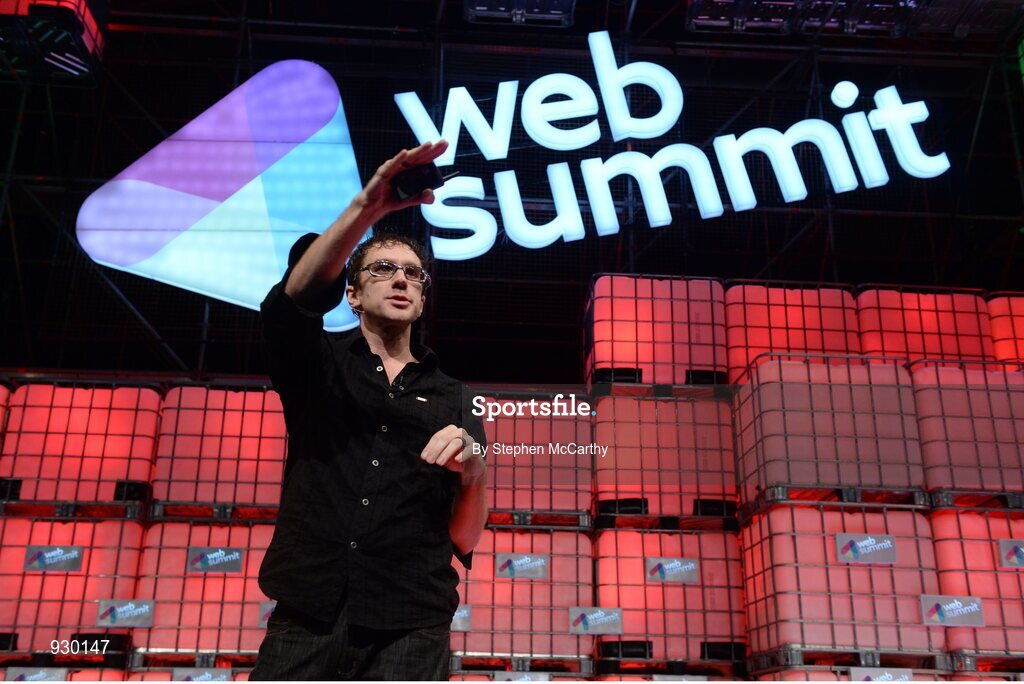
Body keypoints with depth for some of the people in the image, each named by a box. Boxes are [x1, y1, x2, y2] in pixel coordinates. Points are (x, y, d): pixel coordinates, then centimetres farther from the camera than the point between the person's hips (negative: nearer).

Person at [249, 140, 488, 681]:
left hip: (410, 632, 1)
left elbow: (465, 539, 9)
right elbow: (297, 296, -13)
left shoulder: (452, 400, 14)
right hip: (305, 622, -1)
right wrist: (367, 208, -25)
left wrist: (473, 471, -12)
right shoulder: (317, 363, 11)